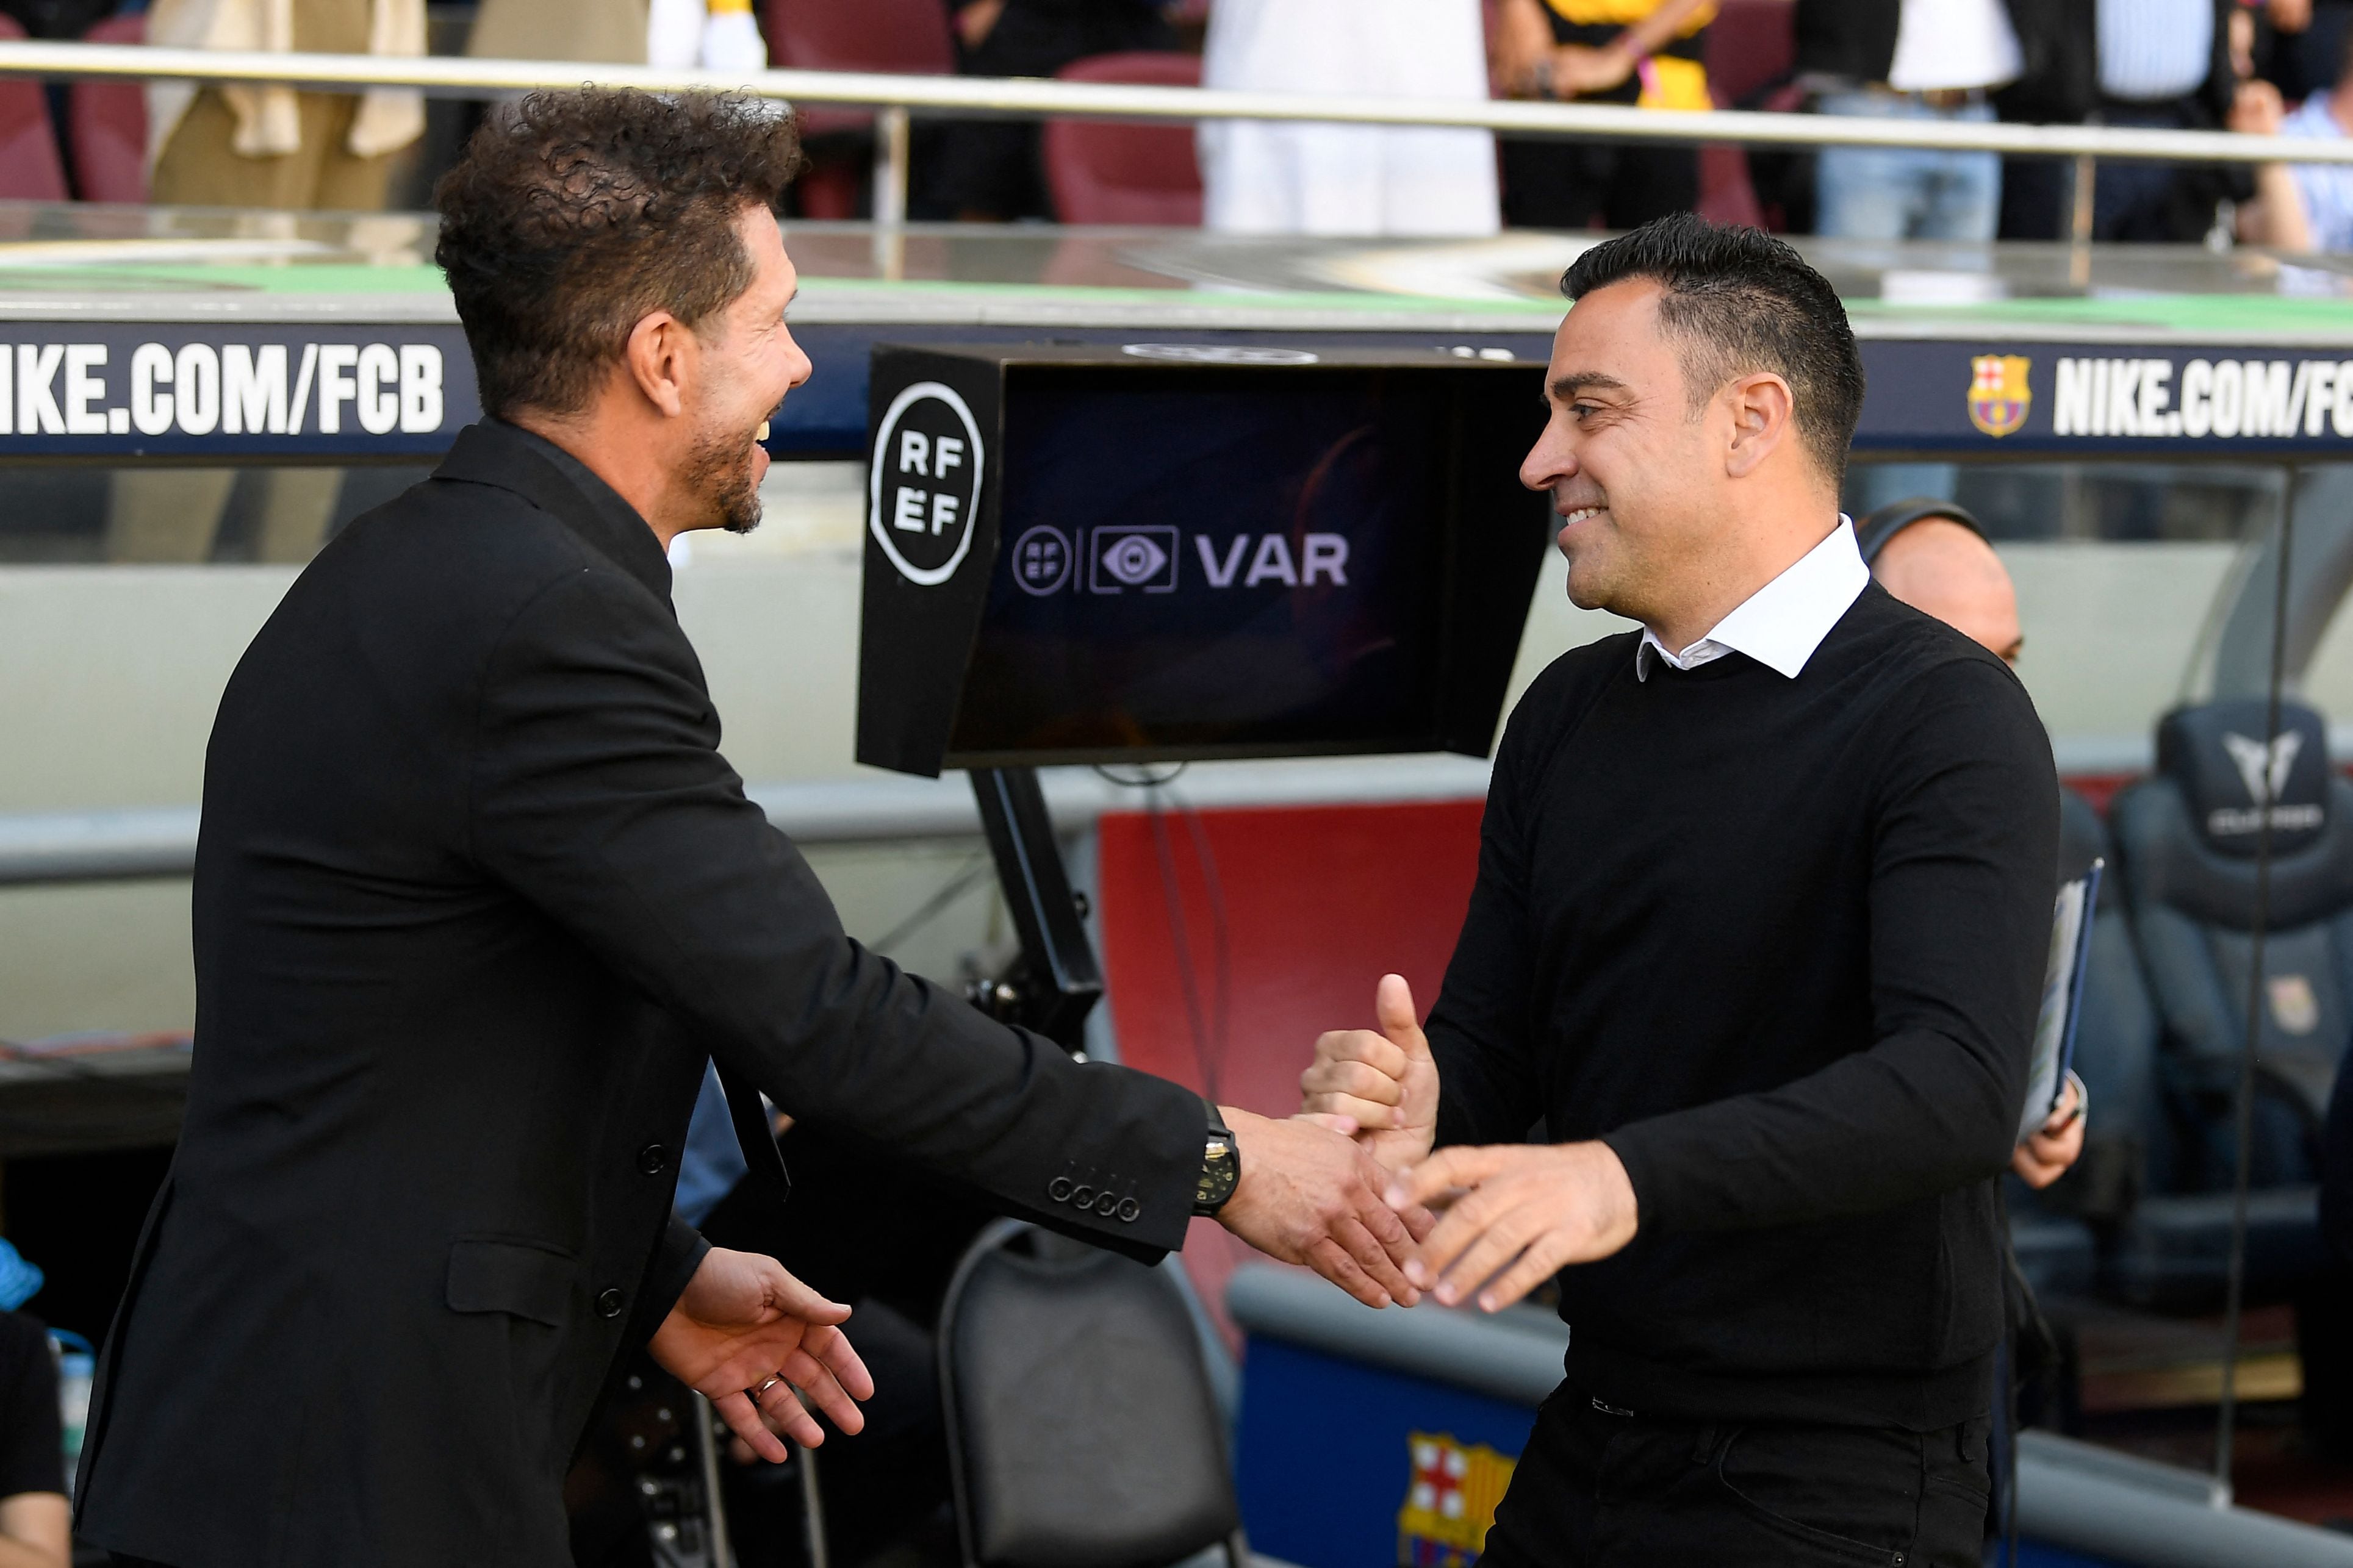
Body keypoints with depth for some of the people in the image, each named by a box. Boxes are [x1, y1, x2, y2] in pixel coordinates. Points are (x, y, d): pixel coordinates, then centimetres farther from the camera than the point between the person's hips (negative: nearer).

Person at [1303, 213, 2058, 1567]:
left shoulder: (1945, 718, -13)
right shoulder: (1570, 713, 9)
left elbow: (1958, 1084, -27)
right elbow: (1494, 1038, 11)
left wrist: (1628, 1175, -40)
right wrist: (1417, 1097, -13)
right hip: (1585, 1454, 7)